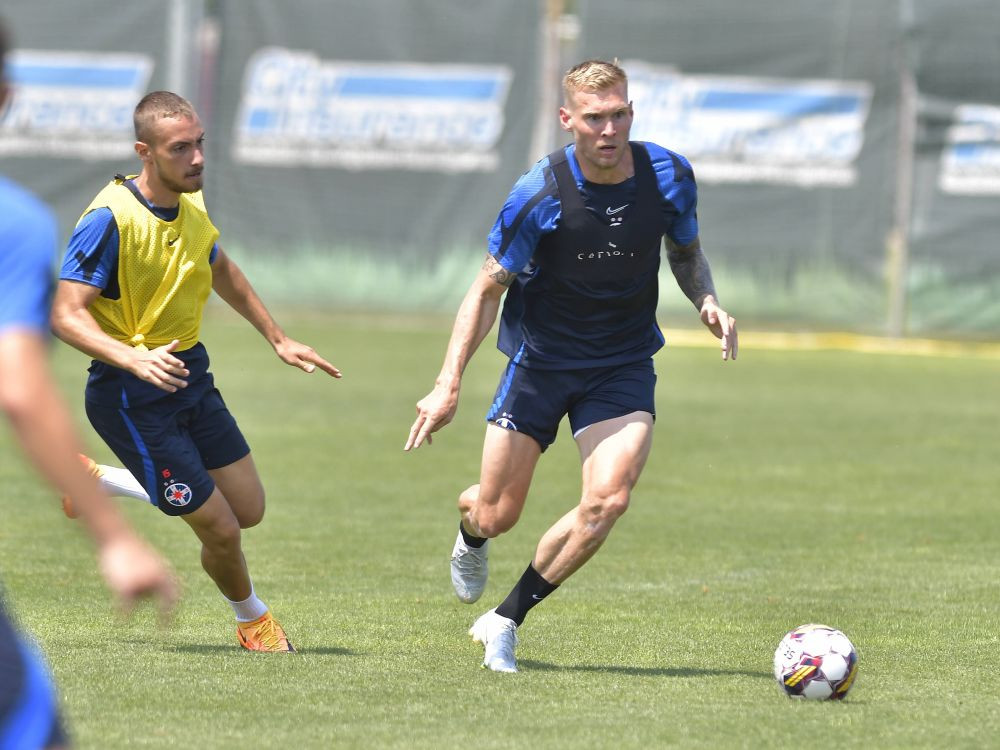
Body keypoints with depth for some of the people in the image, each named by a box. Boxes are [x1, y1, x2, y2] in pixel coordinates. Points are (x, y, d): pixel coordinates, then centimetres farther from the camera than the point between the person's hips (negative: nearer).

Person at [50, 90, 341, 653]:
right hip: (133, 396, -8)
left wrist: (278, 339, 22)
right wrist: (135, 359, -41)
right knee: (221, 529, -4)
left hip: (190, 374, 8)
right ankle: (252, 617, 29)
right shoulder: (110, 219, -23)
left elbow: (221, 270, 22)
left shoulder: (190, 203, 2)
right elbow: (67, 315, -26)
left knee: (249, 511, 11)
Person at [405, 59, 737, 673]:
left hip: (623, 365, 2)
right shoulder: (540, 194, -19)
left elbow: (687, 251, 11)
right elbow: (488, 289, -11)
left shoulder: (668, 176, -10)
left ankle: (505, 621, -2)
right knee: (497, 515, 4)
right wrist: (450, 385, -18)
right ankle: (471, 531, 47)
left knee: (609, 500, -21)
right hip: (539, 361, -1)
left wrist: (708, 300, -11)